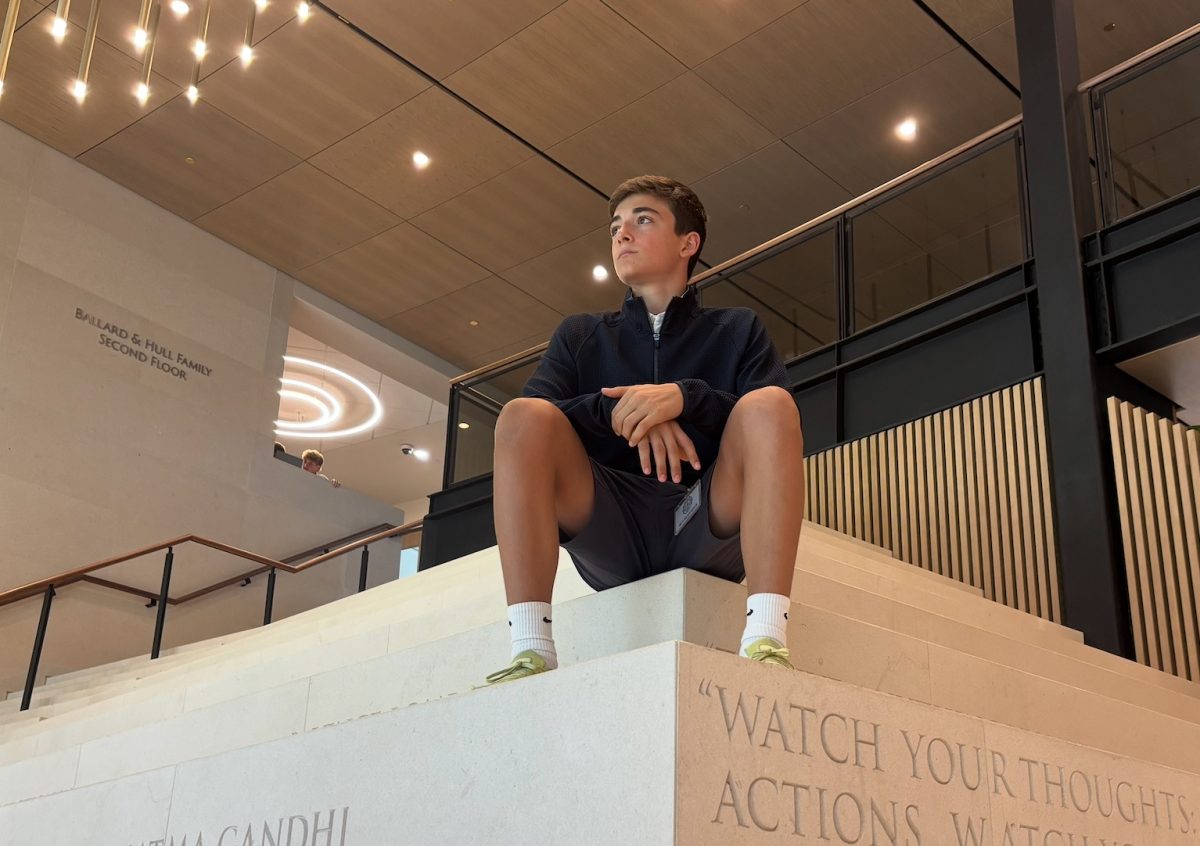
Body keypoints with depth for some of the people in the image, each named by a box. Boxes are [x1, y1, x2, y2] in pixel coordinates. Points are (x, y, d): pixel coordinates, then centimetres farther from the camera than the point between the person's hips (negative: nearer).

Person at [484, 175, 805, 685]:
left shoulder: (737, 330, 18)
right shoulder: (579, 336, 22)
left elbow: (774, 423, -1)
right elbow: (529, 423, 4)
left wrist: (684, 397, -18)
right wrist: (613, 409, -15)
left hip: (709, 528, -1)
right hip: (611, 537, 1)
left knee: (769, 405, -26)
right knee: (522, 417, -22)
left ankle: (766, 642, -38)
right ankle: (531, 652, -31)